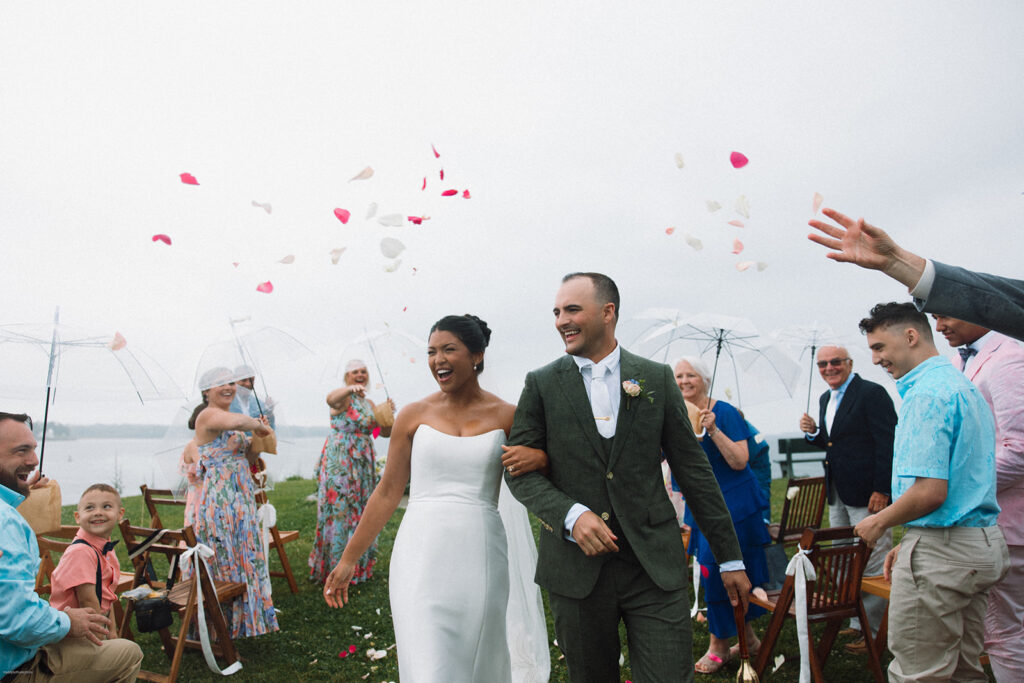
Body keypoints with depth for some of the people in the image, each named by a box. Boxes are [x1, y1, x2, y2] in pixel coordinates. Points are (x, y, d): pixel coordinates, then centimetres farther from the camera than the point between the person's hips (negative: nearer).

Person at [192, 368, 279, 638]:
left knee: (244, 557, 14)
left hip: (241, 499, 9)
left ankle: (237, 620, 27)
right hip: (217, 499, -9)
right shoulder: (208, 415, -12)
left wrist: (258, 441, 2)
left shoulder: (229, 418, 16)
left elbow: (246, 459, 19)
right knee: (221, 561, -1)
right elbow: (235, 421, -36)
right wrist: (259, 425, -18)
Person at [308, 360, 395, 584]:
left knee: (360, 510, 13)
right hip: (340, 460, -7)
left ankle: (359, 565, 24)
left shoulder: (369, 404, 13)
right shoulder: (344, 397, -8)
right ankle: (335, 567, 4)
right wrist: (350, 389, -54)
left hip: (363, 463, 8)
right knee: (339, 509, -5)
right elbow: (331, 399, -34)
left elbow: (386, 432, 13)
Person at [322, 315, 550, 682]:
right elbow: (387, 492, 7)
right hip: (422, 559, 0)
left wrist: (541, 457, -15)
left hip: (479, 561, 1)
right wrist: (348, 559, 8)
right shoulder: (415, 415, 2)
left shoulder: (505, 416, 1)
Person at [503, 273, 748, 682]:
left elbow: (693, 470, 5)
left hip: (655, 567, 0)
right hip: (576, 568, 1)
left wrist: (730, 557, 6)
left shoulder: (657, 379, 3)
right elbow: (519, 470, 0)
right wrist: (571, 514, -17)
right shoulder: (541, 384, 2)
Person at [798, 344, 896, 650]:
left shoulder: (872, 393, -11)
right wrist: (813, 432, 1)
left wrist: (882, 490, -21)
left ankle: (876, 630, 11)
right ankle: (858, 622, 28)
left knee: (873, 562, -1)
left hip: (866, 493, -9)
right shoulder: (825, 400, 15)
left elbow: (888, 444, -17)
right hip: (837, 496, 9)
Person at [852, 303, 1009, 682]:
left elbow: (930, 492, -25)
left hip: (942, 551, -10)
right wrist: (909, 544, 19)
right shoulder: (963, 385, 15)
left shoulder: (926, 393, -18)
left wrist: (878, 522, -8)